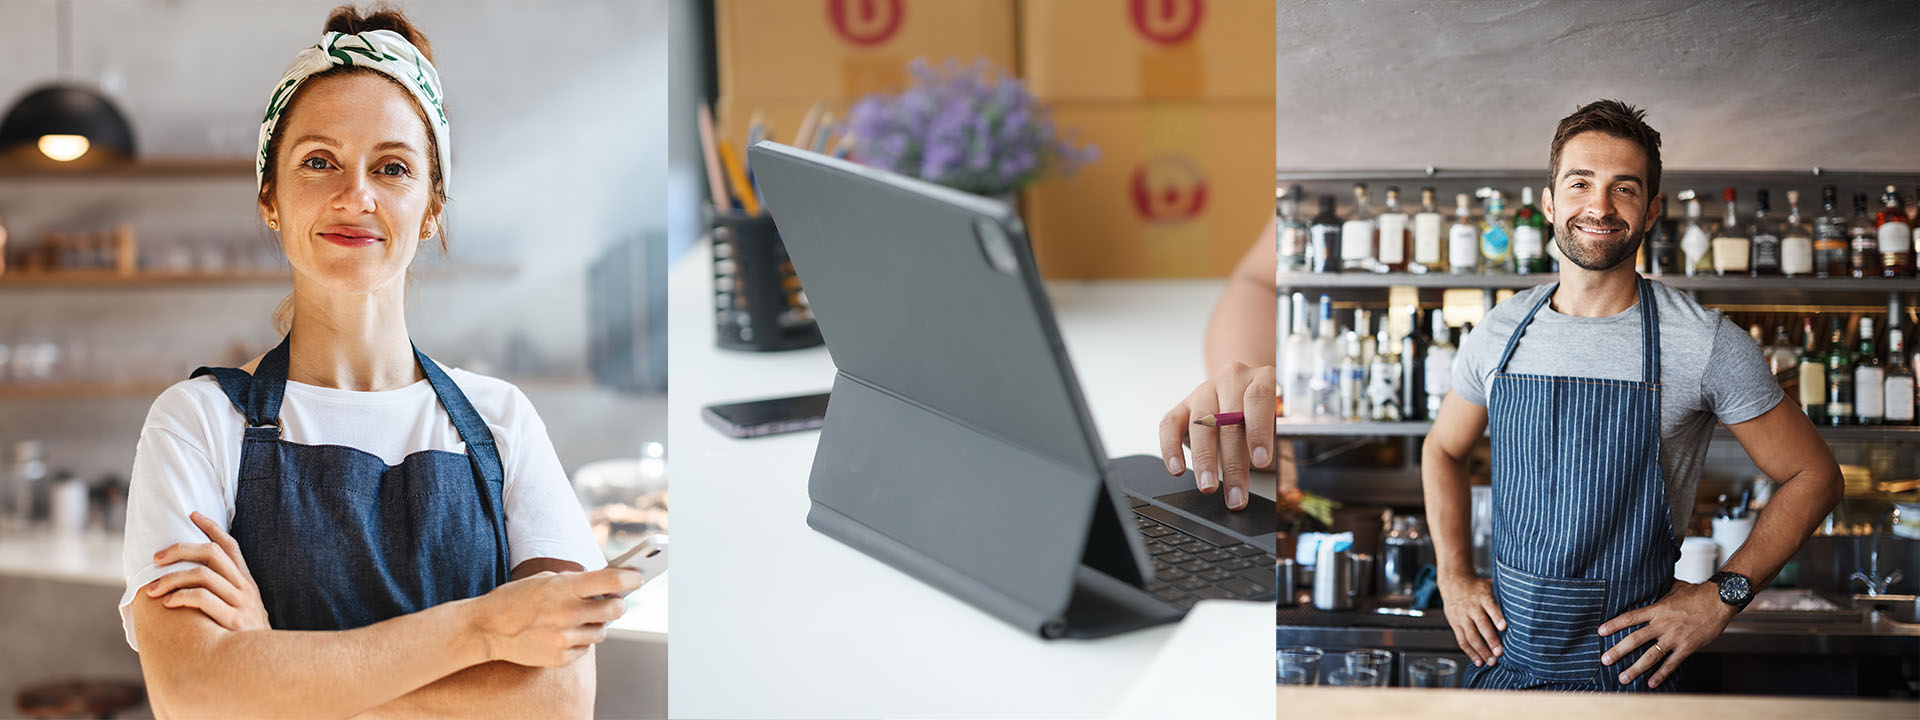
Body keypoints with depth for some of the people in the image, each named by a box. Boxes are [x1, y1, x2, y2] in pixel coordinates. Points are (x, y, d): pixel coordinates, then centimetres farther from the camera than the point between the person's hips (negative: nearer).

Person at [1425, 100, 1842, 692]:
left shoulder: (1705, 343, -9)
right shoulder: (1500, 333, 2)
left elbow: (1813, 476, -1)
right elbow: (1443, 450, 19)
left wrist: (1722, 597, -9)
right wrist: (1455, 577, 6)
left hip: (1626, 667, -3)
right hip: (1503, 653, 3)